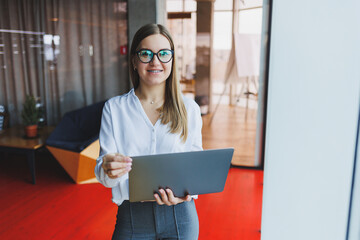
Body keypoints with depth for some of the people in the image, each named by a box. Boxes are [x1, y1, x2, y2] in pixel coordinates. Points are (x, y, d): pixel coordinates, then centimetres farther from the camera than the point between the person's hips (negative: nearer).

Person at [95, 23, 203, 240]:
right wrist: (108, 170, -27)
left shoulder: (189, 108, -1)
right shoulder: (114, 108, -2)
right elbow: (104, 175, -4)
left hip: (180, 215, 1)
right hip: (132, 216, 0)